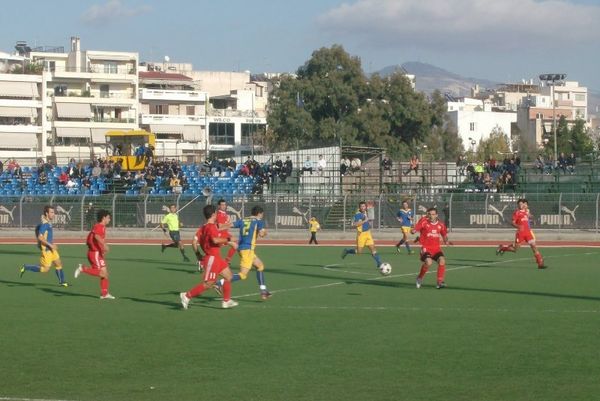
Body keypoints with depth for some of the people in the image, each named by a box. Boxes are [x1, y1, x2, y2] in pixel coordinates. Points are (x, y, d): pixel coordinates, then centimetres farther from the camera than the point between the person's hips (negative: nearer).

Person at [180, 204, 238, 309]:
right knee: (208, 283, -9)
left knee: (228, 276, 17)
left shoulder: (203, 228, 10)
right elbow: (215, 240, -32)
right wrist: (227, 240, -18)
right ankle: (187, 295, -6)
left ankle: (227, 301, 20)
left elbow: (194, 242, 7)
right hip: (212, 258, -10)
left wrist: (198, 255, 13)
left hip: (217, 258, 10)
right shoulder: (211, 227, -16)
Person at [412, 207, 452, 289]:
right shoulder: (423, 222, -4)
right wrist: (413, 231, -35)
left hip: (436, 248, 4)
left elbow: (444, 235, 19)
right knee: (428, 262, -27)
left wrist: (446, 241, -2)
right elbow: (414, 230, -11)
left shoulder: (441, 225, 6)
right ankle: (419, 278, 1)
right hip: (426, 248, -3)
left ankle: (440, 281, -9)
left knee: (442, 260, -22)